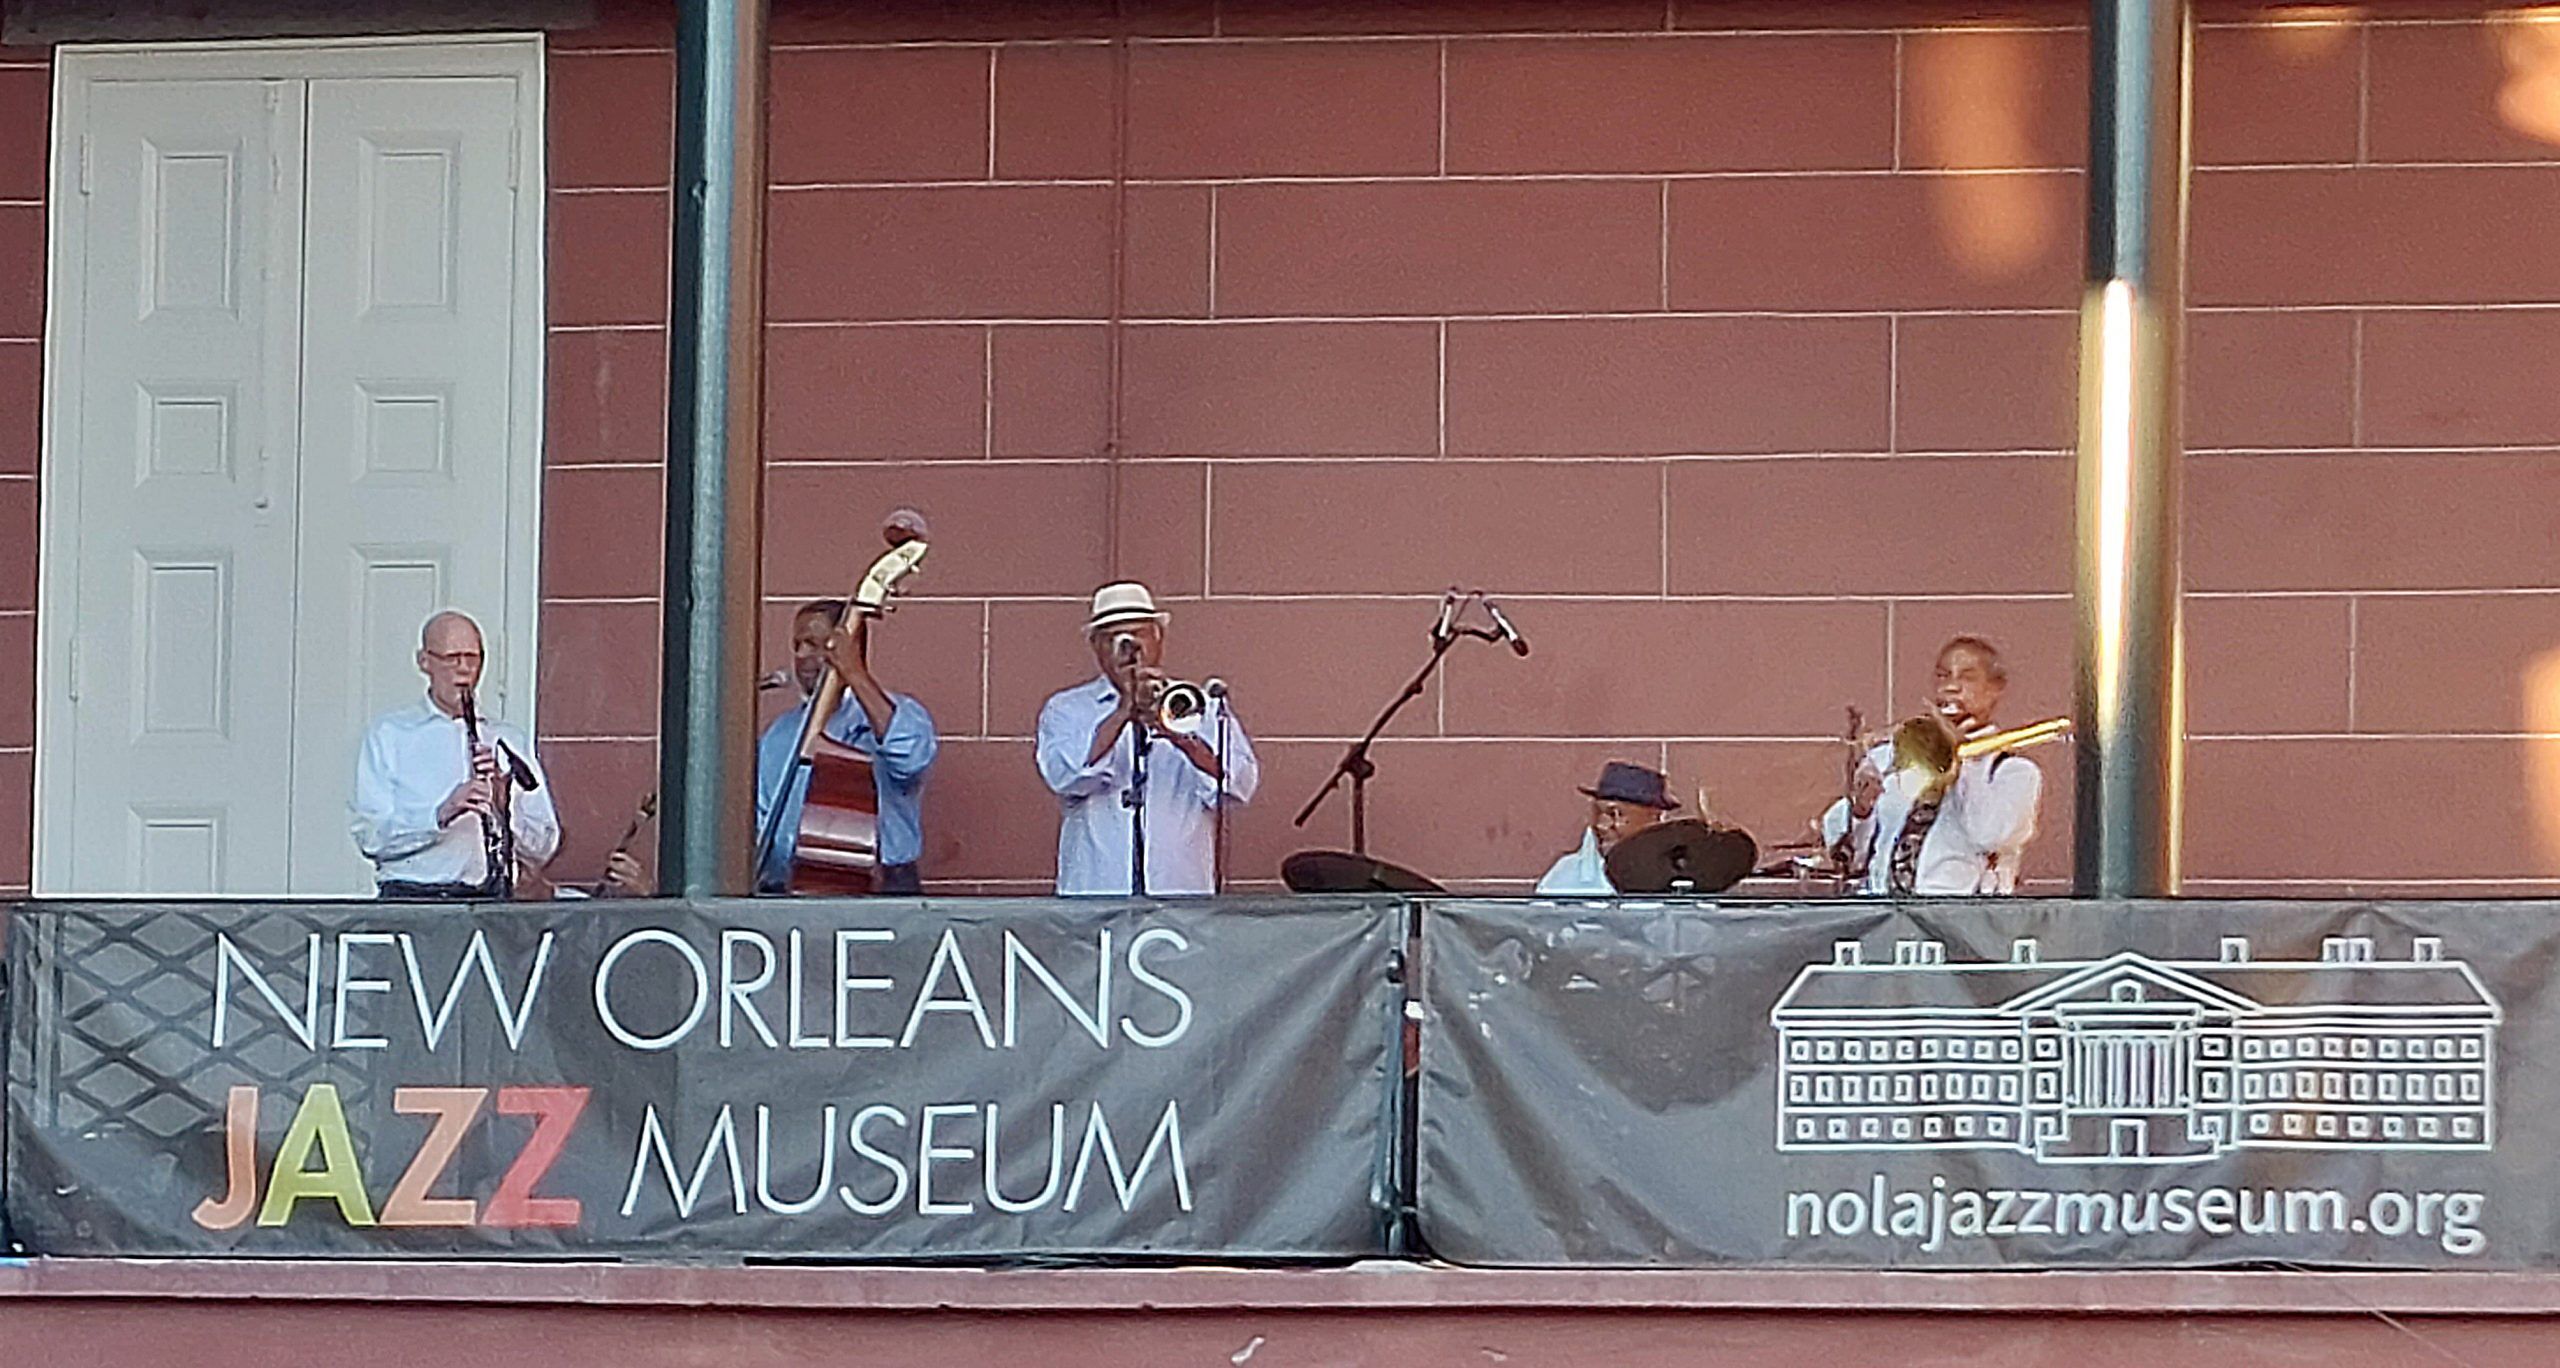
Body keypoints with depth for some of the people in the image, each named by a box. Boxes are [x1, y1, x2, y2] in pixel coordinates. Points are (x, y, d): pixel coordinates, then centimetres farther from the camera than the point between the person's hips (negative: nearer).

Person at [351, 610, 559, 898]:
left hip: (489, 897, 2)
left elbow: (541, 851, 12)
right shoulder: (388, 734, 10)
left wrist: (504, 803, -5)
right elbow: (370, 838, -1)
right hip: (410, 895, -2)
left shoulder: (508, 740, 17)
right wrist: (441, 814, -14)